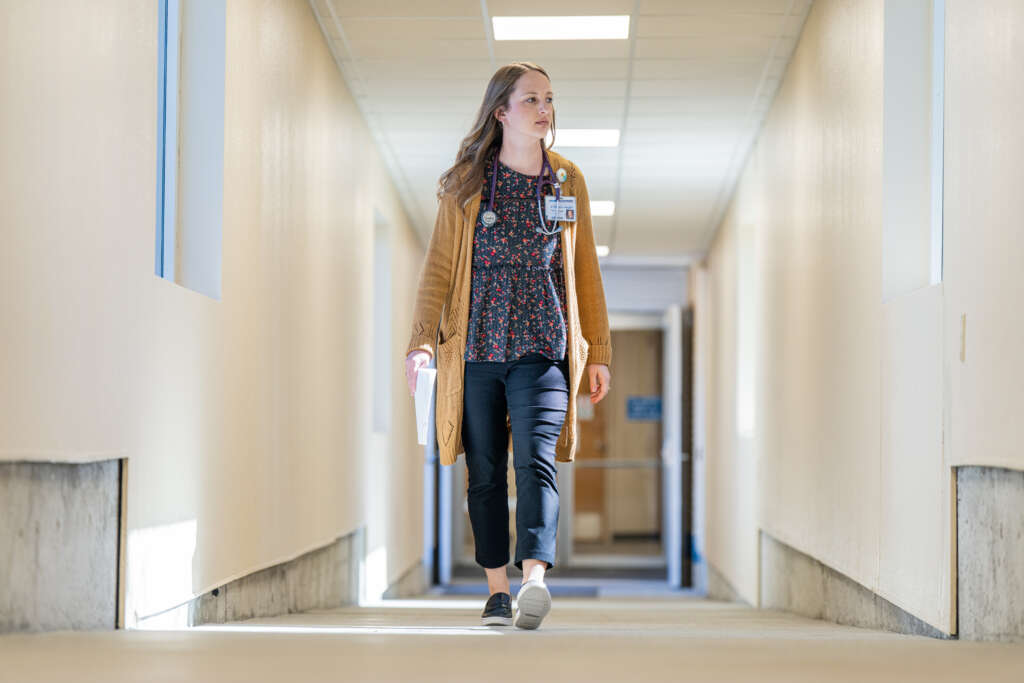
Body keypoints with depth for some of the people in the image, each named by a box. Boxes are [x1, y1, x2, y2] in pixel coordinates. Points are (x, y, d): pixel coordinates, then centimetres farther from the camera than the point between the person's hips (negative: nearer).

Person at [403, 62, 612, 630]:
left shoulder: (567, 180, 10)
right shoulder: (466, 183, 5)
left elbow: (585, 268, 15)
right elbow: (439, 263, 4)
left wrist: (598, 349, 13)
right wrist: (422, 339, -7)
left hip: (542, 348, 0)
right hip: (476, 347, 0)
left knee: (536, 460, -17)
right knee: (485, 472, 4)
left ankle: (534, 580, -29)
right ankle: (498, 590, 14)